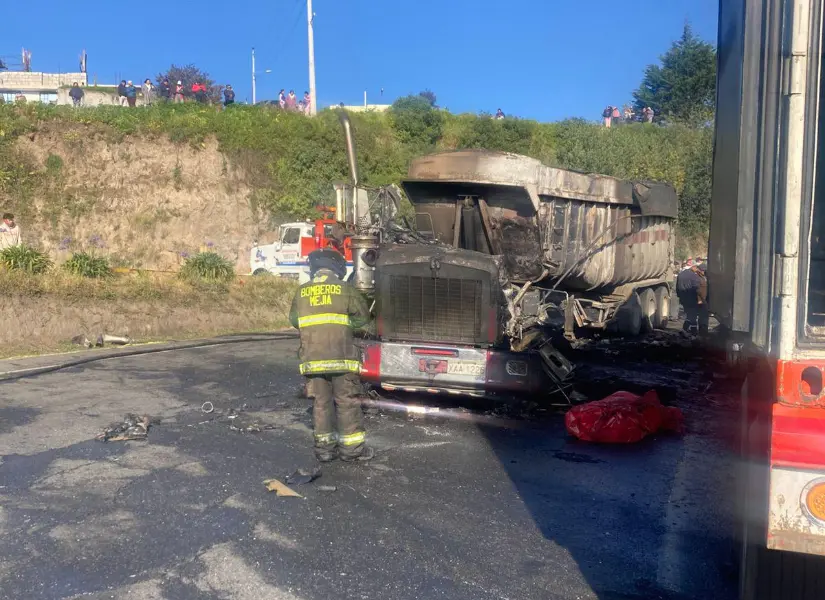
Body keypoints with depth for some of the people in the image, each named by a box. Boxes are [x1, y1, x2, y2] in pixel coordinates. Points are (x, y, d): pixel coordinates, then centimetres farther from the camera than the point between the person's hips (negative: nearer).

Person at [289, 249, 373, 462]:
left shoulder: (302, 292, 9)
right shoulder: (345, 289, -1)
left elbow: (294, 320, 19)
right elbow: (363, 317, 5)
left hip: (312, 358, 3)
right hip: (340, 356, -3)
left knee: (321, 402, 10)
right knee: (347, 401, 4)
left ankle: (324, 447, 15)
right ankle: (351, 447, 9)